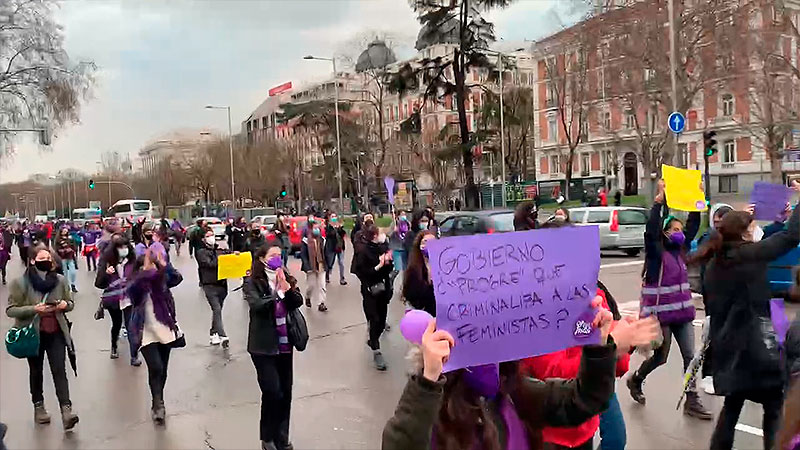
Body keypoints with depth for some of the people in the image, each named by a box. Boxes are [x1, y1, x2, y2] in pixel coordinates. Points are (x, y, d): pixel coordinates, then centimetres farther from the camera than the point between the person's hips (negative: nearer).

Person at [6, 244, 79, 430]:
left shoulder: (60, 280, -2)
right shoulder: (20, 283, -11)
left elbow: (71, 302, 10)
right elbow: (10, 310, -10)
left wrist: (65, 305, -14)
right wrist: (33, 309, -25)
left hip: (56, 333, 1)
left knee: (59, 371, -6)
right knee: (36, 371, 15)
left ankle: (66, 409, -12)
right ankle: (38, 407, 31)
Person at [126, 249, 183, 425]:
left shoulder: (161, 281, 1)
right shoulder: (136, 286, -8)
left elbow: (177, 278, -15)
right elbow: (133, 288, -30)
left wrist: (164, 264, -26)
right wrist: (145, 269, -36)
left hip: (165, 331, 4)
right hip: (146, 334, -3)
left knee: (163, 370, 12)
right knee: (155, 369, -17)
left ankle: (158, 404, 29)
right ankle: (158, 405, -6)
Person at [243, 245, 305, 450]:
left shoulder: (286, 279, 7)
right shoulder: (252, 282, -8)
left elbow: (298, 302, -4)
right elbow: (257, 305, -24)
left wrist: (288, 288, -20)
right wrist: (279, 292, -30)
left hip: (284, 343, 5)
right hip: (264, 346, -5)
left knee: (285, 392, 10)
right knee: (273, 392, -7)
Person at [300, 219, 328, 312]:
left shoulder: (322, 240, 4)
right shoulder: (306, 241, -8)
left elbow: (325, 254, 10)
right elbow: (303, 255, -8)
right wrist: (307, 267, -15)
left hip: (321, 266, 3)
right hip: (311, 267, -3)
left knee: (322, 285, 0)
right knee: (311, 284, 8)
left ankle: (321, 303, 4)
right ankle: (308, 297, 37)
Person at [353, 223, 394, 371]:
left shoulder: (383, 248, 2)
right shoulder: (364, 252, -12)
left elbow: (389, 269, 8)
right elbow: (361, 273, -15)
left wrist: (388, 262, -13)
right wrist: (378, 267, -22)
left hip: (383, 289, 5)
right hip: (369, 291, -5)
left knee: (382, 321, 11)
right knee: (374, 320, -8)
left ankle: (372, 340, 37)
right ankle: (376, 352, -1)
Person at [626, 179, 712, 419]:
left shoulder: (680, 250, 9)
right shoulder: (655, 251, -10)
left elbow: (693, 226, 12)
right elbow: (650, 230, -28)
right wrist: (659, 200, -29)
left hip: (682, 311, 6)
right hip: (660, 312, -6)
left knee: (690, 356, 4)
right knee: (660, 356, 5)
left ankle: (692, 401, 12)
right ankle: (635, 380, 31)